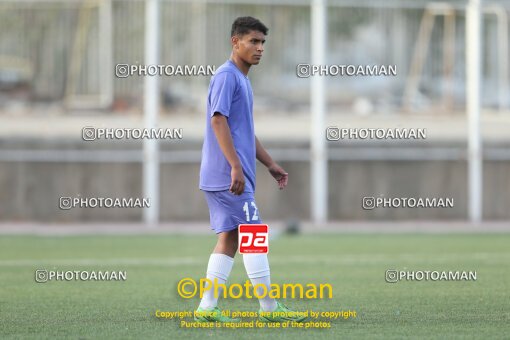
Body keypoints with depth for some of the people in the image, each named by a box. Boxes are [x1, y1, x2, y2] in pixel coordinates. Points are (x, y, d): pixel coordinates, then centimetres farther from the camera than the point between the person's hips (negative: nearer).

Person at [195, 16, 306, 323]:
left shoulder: (242, 79, 20)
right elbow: (218, 120, -20)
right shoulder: (226, 76, -11)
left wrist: (272, 165, 25)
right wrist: (236, 166, -25)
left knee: (229, 239, 7)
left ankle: (207, 308, 5)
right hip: (228, 175, -10)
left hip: (227, 178, 10)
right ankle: (269, 308, -4)